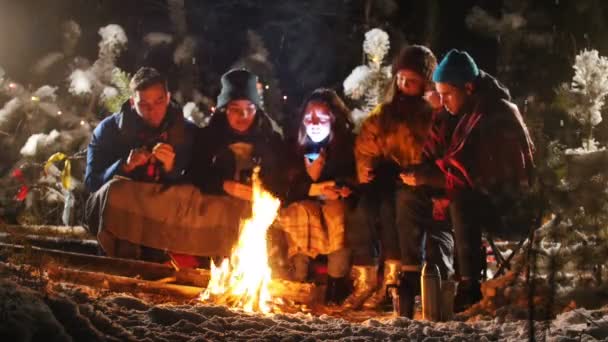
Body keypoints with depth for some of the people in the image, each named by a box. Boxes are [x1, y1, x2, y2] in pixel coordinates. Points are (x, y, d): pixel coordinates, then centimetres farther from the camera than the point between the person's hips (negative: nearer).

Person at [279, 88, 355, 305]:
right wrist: (316, 189, -21)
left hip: (337, 207, -1)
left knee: (336, 211, -33)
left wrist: (316, 180, -23)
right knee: (299, 210, -31)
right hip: (304, 208, 1)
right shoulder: (295, 147, 0)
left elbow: (352, 185, -9)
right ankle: (300, 277, -25)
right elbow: (287, 189, -5)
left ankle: (337, 284, -29)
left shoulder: (348, 145, -4)